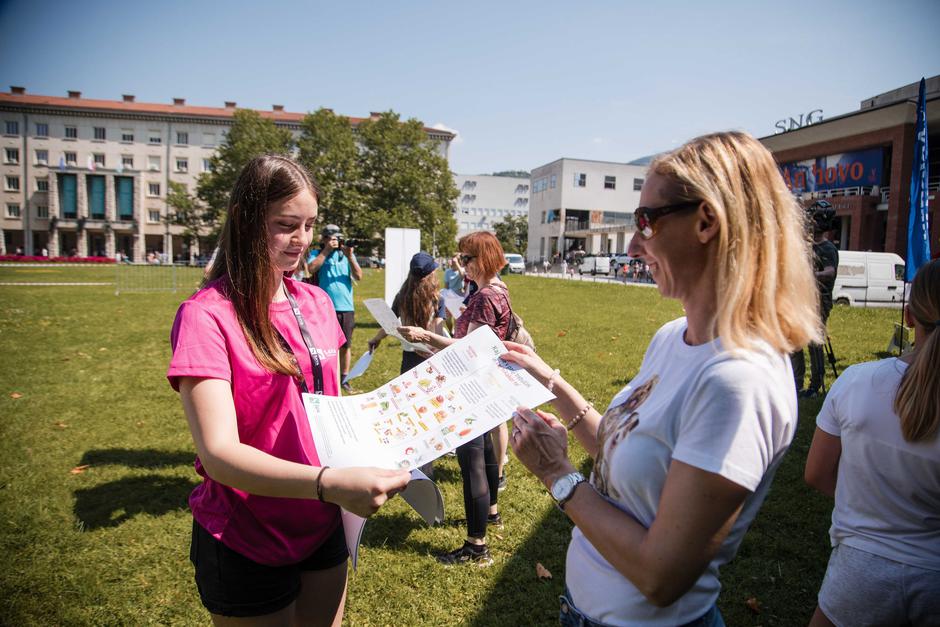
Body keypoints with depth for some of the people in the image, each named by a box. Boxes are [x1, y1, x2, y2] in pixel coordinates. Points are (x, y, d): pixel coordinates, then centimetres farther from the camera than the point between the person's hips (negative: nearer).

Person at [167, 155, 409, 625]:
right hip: (246, 545, -5)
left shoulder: (316, 303, 0)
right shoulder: (206, 315, -18)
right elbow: (218, 453, -27)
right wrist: (329, 484, -41)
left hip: (321, 528, 5)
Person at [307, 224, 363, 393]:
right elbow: (311, 269, -14)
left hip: (346, 307, 2)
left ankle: (344, 380, 21)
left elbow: (359, 276, 1)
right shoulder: (316, 253, 6)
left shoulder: (347, 253, 10)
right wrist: (326, 250, -11)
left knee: (345, 346, 9)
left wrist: (350, 257, -12)